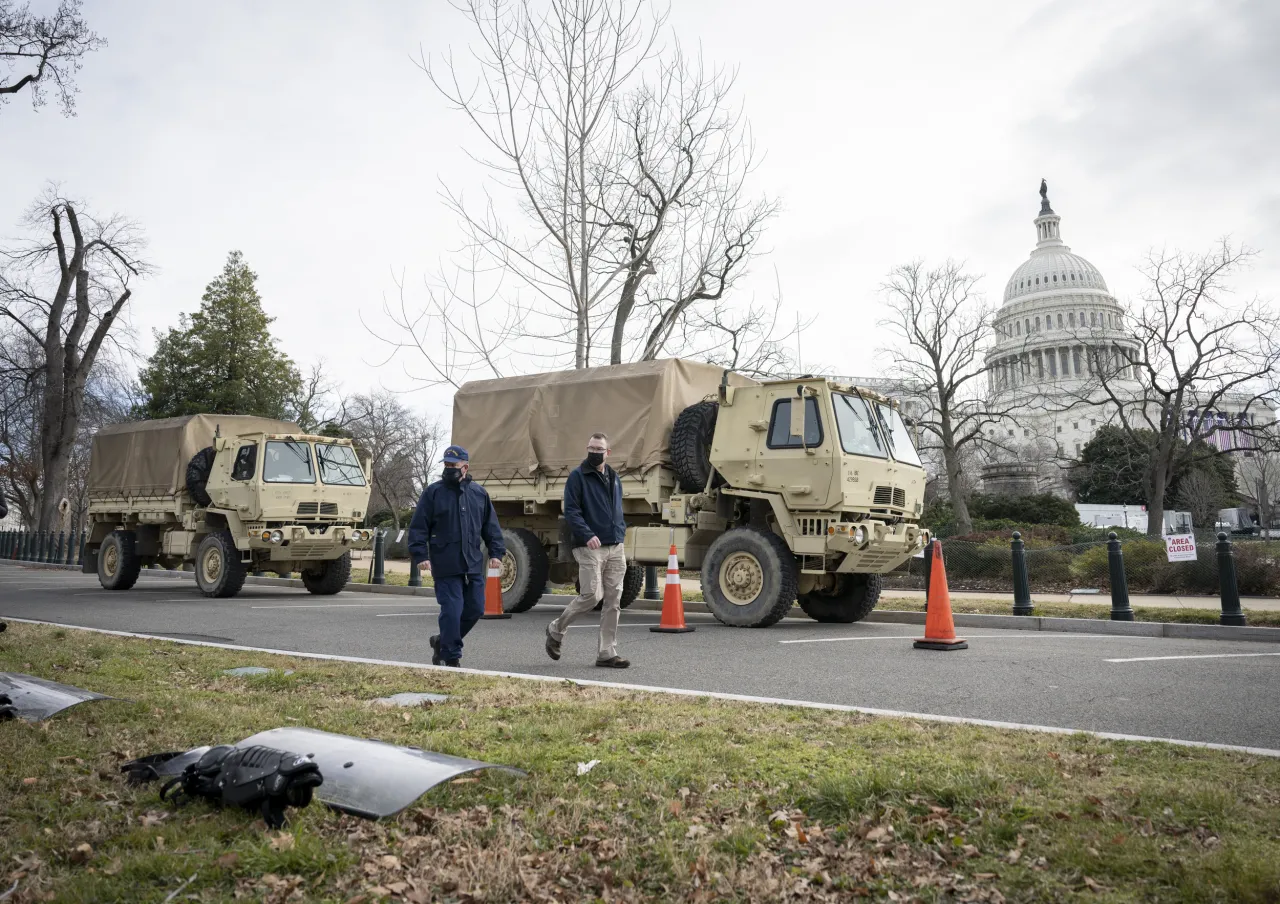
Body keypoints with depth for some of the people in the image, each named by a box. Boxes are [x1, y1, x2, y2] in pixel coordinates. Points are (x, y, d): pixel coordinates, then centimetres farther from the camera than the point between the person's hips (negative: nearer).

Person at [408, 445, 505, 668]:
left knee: (475, 609, 8)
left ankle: (443, 641, 29)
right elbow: (418, 527, -1)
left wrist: (496, 552, 7)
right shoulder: (433, 492, 1)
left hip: (473, 564, 4)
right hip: (446, 565, -4)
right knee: (452, 611, -7)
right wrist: (421, 555, -10)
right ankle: (451, 658, 6)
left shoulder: (479, 493, 10)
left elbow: (491, 526, 15)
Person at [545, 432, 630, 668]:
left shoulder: (613, 478, 17)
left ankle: (607, 653, 10)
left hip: (615, 548, 6)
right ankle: (556, 629, 13)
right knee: (591, 595, -12)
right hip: (590, 548, -6)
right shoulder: (578, 476, -3)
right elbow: (571, 511, -11)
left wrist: (621, 533, 12)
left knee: (614, 601, 4)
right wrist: (587, 535, -23)